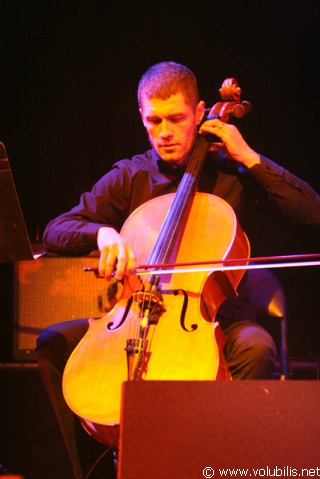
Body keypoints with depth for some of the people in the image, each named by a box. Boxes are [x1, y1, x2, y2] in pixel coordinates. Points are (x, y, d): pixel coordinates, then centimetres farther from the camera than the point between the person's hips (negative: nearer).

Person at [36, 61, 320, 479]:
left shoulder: (229, 172, 6)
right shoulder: (129, 177, 9)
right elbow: (55, 232, 0)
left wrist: (249, 158, -8)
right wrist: (102, 233, -22)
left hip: (216, 315, -2)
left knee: (255, 347, -36)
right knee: (53, 342, -18)